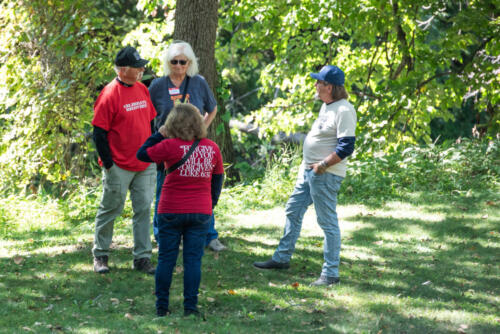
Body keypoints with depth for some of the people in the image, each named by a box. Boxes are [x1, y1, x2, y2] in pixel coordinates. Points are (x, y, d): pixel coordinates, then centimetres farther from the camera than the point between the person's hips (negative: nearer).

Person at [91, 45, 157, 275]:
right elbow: (99, 133, -12)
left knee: (143, 209, 6)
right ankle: (100, 255, 18)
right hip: (119, 167, -6)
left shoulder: (143, 90, 8)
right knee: (111, 209, 4)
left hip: (145, 165, 6)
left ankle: (142, 258, 13)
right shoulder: (110, 94, -14)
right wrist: (108, 164, -14)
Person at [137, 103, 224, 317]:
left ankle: (162, 307, 10)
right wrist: (210, 205, 20)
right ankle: (190, 307, 3)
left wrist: (159, 135, 7)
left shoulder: (170, 146, -12)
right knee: (193, 260, 5)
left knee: (166, 259, 6)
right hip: (201, 212, 2)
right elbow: (217, 180, 10)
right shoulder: (212, 148, 2)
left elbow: (142, 154, -1)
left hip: (171, 211, -2)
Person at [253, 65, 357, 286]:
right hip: (308, 169, 11)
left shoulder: (344, 110, -19)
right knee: (293, 211, 18)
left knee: (327, 222, -6)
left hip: (326, 175, -11)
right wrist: (309, 164, 17)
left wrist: (323, 165, -21)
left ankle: (331, 273, -1)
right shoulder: (326, 106, 13)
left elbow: (347, 147, -24)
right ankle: (282, 258, 31)